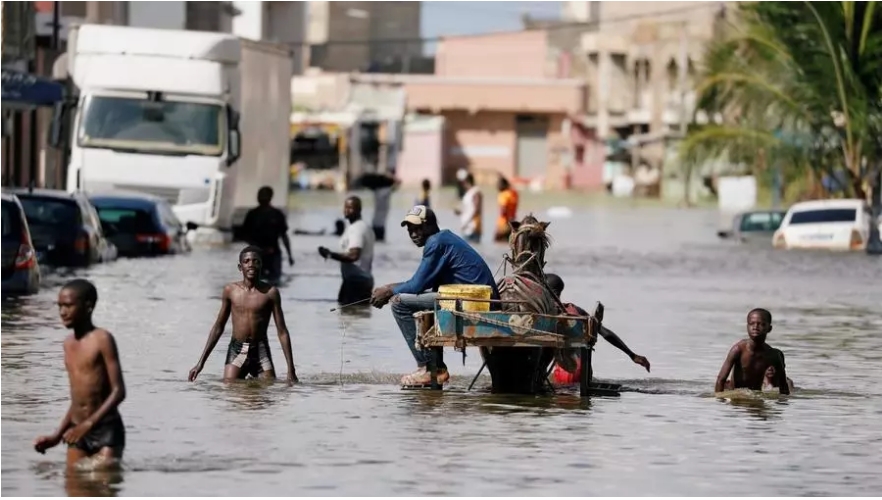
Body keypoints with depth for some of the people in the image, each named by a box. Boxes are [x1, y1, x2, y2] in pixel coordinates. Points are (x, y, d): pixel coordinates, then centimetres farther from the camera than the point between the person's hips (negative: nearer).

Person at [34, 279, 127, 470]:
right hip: (78, 432, 6)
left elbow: (118, 391, -13)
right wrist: (57, 435, 15)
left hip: (106, 429, -6)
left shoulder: (102, 340, -9)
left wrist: (88, 424, -20)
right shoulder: (69, 343, 12)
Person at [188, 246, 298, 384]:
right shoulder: (231, 290, 4)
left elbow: (282, 332, 1)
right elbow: (218, 327, 12)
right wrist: (201, 363, 9)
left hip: (261, 352, -1)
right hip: (236, 351, 1)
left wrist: (291, 370, -4)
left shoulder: (270, 292, -1)